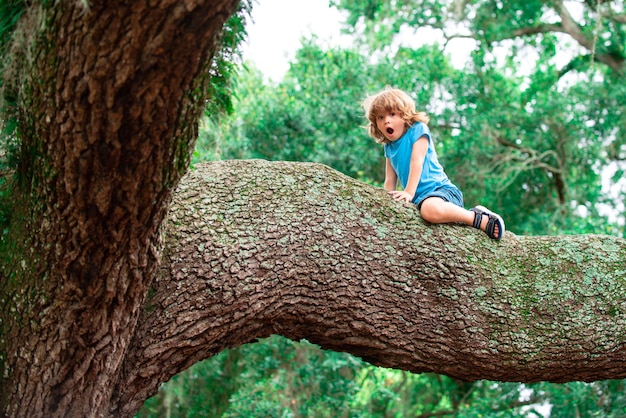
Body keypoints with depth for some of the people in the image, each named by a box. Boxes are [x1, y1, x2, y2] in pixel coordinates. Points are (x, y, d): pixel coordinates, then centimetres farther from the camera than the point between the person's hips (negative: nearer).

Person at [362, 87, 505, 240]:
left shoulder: (417, 130, -2)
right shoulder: (389, 147, 17)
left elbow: (417, 161, -12)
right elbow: (390, 180, 17)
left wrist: (409, 192, -20)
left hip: (441, 189, -9)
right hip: (419, 198, 9)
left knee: (431, 209, -40)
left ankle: (480, 219, -19)